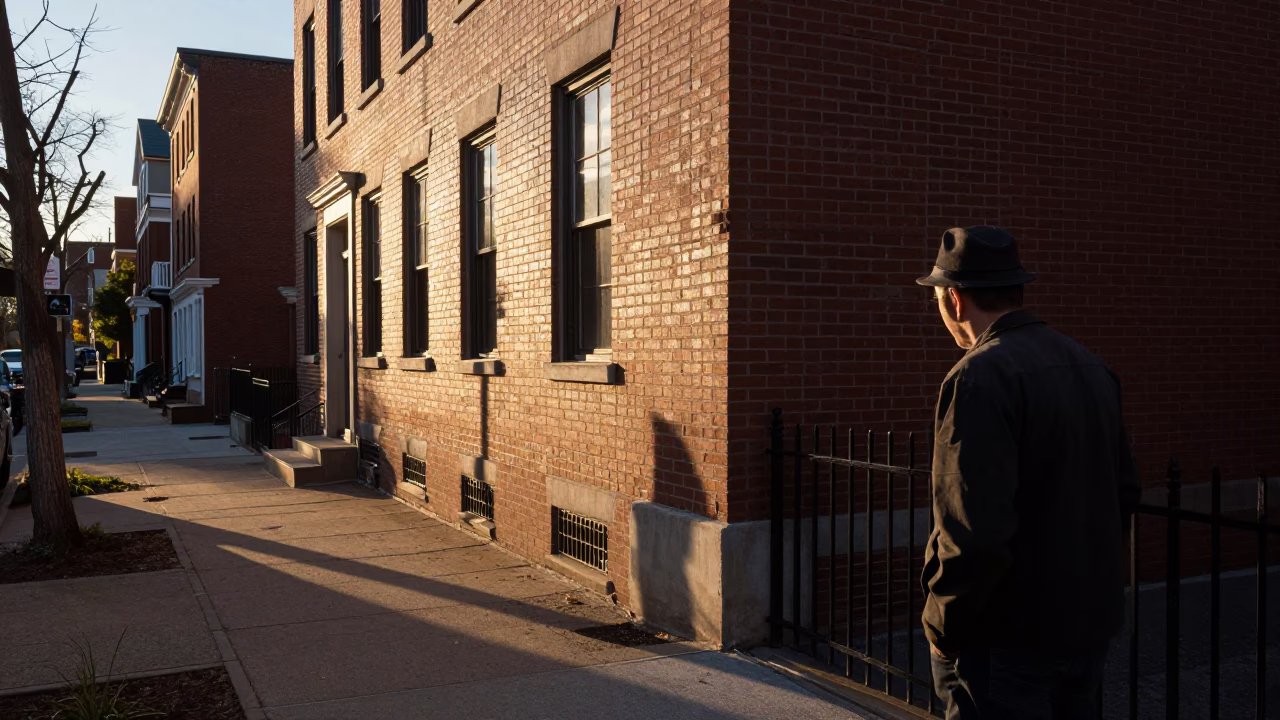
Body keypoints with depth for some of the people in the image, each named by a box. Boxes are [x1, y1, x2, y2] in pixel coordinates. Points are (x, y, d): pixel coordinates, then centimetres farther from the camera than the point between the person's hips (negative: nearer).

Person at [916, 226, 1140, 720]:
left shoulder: (979, 378, -21)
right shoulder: (1092, 367, 6)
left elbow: (974, 528, -26)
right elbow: (1124, 492, 13)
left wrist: (942, 625, -13)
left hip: (1008, 640, -8)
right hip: (1091, 625, 8)